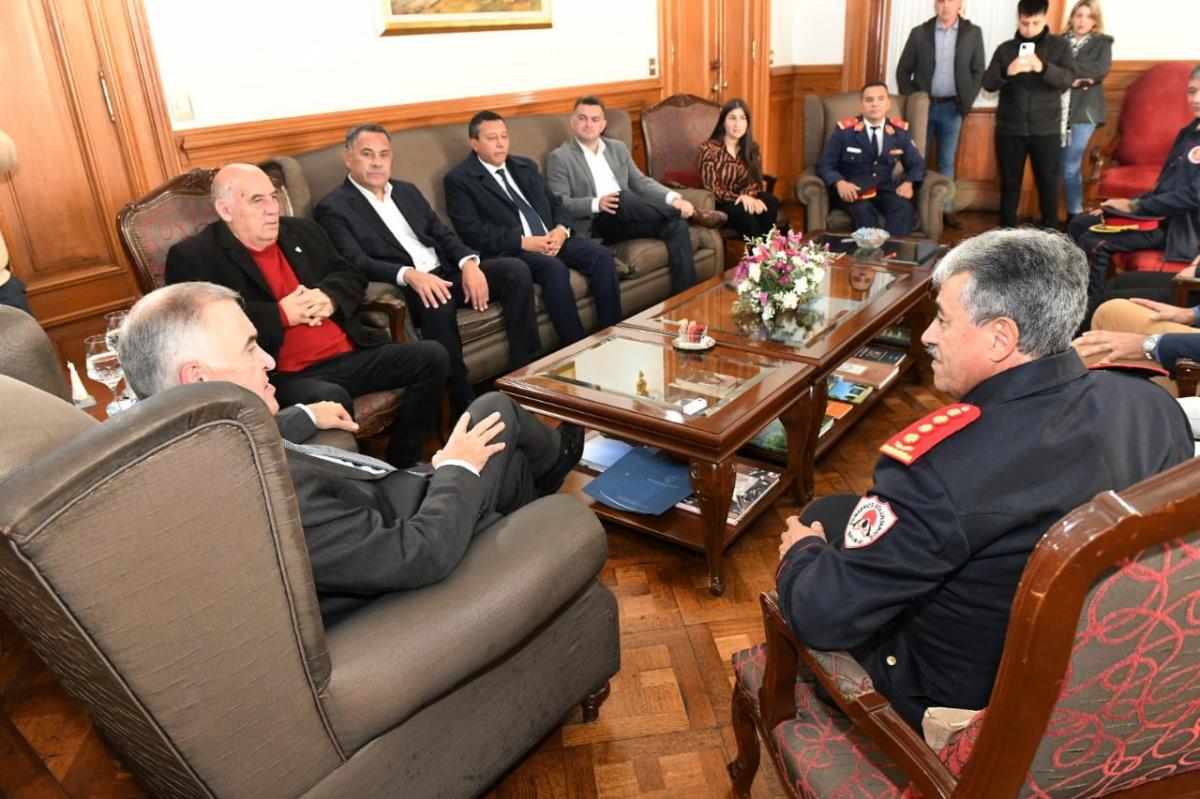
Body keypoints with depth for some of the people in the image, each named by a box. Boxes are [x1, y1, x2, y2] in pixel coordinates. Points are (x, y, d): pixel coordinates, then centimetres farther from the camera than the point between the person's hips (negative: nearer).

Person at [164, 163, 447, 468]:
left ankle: (402, 464, 6)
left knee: (431, 357, -6)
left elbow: (352, 276, 21)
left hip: (351, 353, 7)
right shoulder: (193, 257, -1)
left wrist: (329, 298, -2)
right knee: (331, 401, -37)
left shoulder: (303, 231, 19)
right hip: (286, 375, -6)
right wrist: (281, 315, -14)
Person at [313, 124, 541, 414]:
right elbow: (357, 263, -14)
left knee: (515, 270, -14)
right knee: (437, 303, -39)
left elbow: (442, 234, 14)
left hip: (447, 273, 7)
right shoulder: (332, 208, -1)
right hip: (405, 289, -6)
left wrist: (469, 263, -8)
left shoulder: (407, 191, 20)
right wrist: (409, 274, -31)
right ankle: (466, 405, -28)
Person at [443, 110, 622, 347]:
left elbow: (555, 202, 18)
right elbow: (472, 231, -11)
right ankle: (575, 346, -24)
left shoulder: (525, 166, 21)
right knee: (554, 268, -34)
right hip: (510, 250, -6)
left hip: (552, 238, 6)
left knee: (602, 255, -16)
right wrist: (523, 241, -18)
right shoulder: (458, 180, 0)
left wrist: (562, 229, -6)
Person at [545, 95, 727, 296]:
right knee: (622, 199, -36)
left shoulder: (618, 148, 19)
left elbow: (640, 182, 13)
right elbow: (559, 203, -8)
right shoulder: (559, 157, 2)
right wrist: (596, 203, -26)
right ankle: (691, 213, -18)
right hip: (595, 225, -5)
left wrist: (674, 198, -7)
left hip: (628, 217, 5)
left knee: (676, 225, -23)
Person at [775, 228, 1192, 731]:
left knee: (825, 516, 8)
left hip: (970, 707, -6)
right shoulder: (1155, 404, -14)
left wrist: (801, 551, -5)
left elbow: (821, 618, -28)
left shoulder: (938, 464, -36)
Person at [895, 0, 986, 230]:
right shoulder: (919, 32, -2)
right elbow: (903, 70, 2)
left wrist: (966, 103, -4)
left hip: (952, 108, 1)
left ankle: (945, 208, 15)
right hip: (923, 106, -1)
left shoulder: (973, 33, 0)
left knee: (946, 161, 8)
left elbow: (978, 72, 4)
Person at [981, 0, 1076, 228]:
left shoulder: (1059, 46, 4)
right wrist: (1007, 72, -23)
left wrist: (1043, 68, -26)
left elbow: (1069, 78, -8)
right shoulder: (1005, 48, 7)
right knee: (1010, 182, 8)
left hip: (1046, 130, -1)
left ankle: (1051, 233, 14)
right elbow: (988, 83, -1)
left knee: (1048, 182, 4)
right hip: (1010, 129, 1)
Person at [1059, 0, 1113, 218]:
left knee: (1070, 167, -8)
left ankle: (1074, 217, 2)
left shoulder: (1102, 43, 8)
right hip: (1057, 110, 2)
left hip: (1084, 110, -2)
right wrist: (1072, 78, -14)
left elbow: (1101, 70, -8)